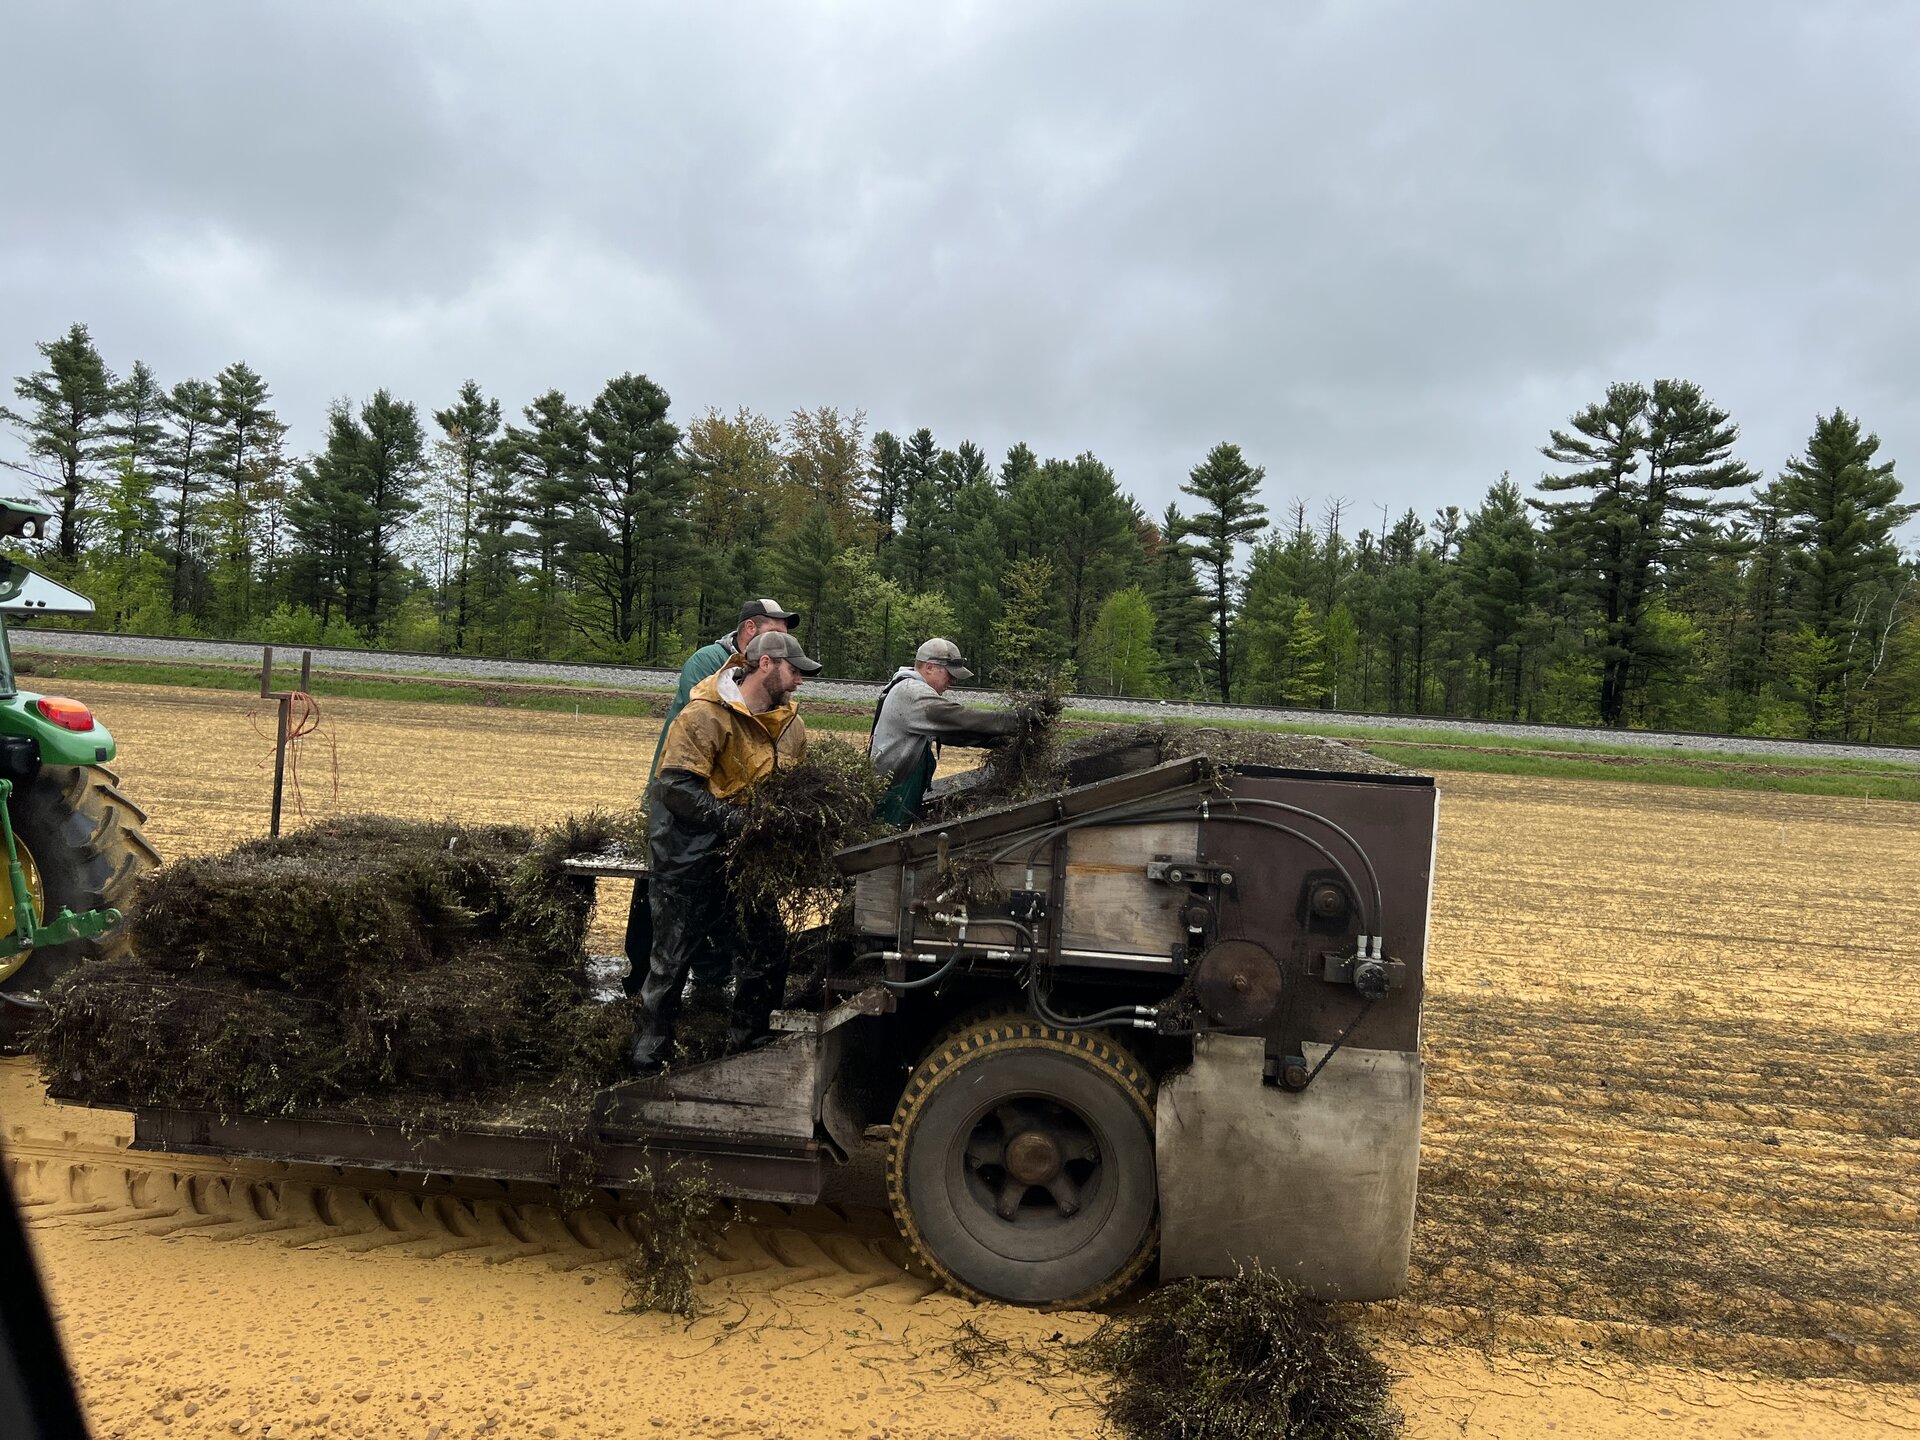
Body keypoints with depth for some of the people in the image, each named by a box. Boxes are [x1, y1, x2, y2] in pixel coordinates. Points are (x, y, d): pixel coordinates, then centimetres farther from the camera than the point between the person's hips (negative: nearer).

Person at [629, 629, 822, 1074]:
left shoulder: (790, 723, 6)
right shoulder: (706, 714, -19)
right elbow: (675, 787, -25)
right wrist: (738, 821, -29)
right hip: (689, 858, -7)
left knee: (765, 959, 10)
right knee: (671, 961, 4)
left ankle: (749, 1049, 27)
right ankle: (649, 1062, 18)